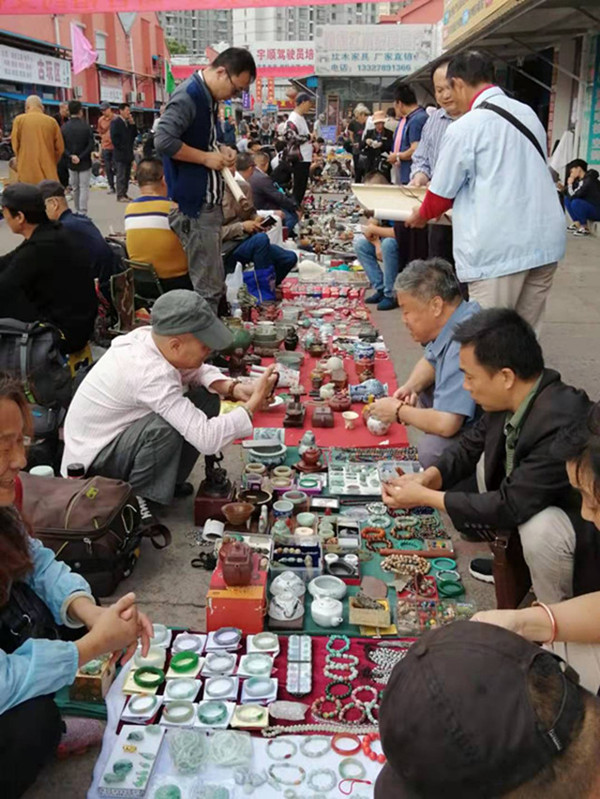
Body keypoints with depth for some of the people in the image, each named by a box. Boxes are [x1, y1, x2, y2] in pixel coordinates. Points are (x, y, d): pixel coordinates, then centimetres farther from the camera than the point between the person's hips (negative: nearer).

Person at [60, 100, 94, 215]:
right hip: (85, 163, -3)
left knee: (75, 188, 15)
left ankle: (78, 211, 23)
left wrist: (71, 156, -9)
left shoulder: (64, 128, -3)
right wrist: (80, 157, -12)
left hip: (71, 163, 3)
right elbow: (91, 145, -14)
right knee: (84, 188, 0)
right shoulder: (86, 127, -11)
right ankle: (82, 213, -6)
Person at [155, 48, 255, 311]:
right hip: (194, 204, -10)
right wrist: (206, 158, -18)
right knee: (209, 286, -6)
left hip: (209, 201, 10)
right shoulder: (188, 96, -16)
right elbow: (163, 141, -26)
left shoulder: (209, 96, 13)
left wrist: (221, 150, 7)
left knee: (211, 282, 17)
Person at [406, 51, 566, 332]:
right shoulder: (528, 114, 14)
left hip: (499, 248, -7)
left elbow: (441, 194, 1)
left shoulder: (464, 127, -7)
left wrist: (420, 216, 23)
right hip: (545, 241, 7)